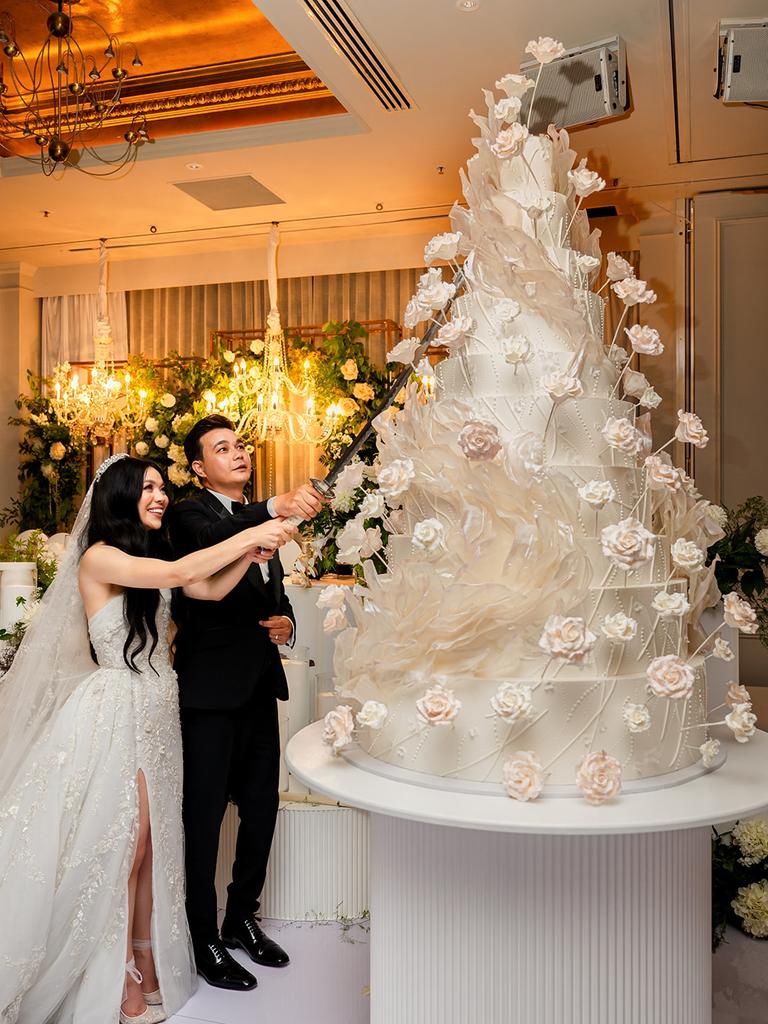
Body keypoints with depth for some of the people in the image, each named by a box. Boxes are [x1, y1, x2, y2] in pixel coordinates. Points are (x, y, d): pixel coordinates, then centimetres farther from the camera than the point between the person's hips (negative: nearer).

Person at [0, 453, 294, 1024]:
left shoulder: (150, 554, 11)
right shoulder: (99, 557, -13)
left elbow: (211, 590, 4)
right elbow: (178, 574, -24)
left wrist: (249, 554, -10)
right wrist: (250, 534, -21)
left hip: (158, 712, 7)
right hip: (117, 712, -7)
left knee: (153, 843, 13)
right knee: (121, 847, 3)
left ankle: (147, 962, 27)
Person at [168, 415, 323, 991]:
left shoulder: (262, 521, 15)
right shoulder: (190, 515, -8)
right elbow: (218, 542, -33)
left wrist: (285, 625, 0)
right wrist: (278, 508, -49)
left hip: (259, 685, 7)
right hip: (211, 688, -7)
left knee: (262, 808, 15)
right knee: (205, 814, 4)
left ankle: (242, 917, 35)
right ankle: (206, 942, 21)